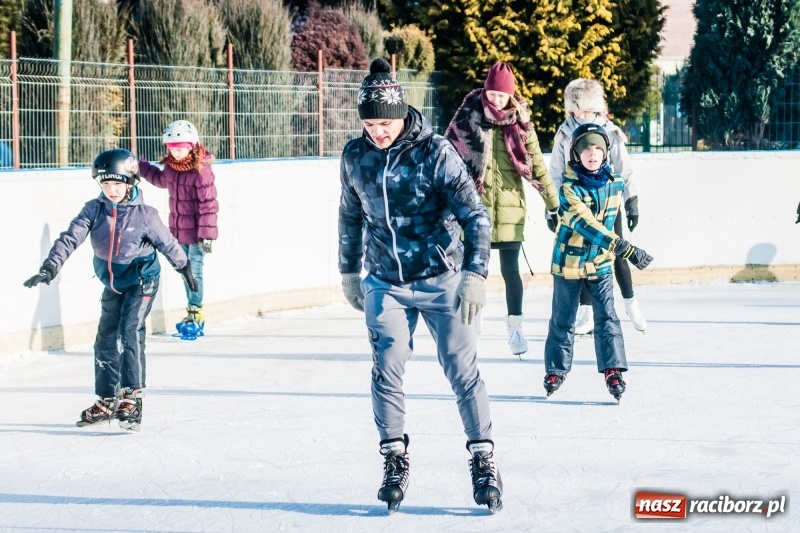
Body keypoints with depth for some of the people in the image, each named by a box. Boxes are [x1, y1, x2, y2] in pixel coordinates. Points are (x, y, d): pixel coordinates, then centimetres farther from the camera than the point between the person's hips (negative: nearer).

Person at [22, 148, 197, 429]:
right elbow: (70, 238, -17)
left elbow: (167, 242, -2)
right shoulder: (94, 210, -9)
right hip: (113, 284, 5)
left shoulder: (144, 214, -16)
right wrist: (50, 268, -29)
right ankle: (107, 401, 23)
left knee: (130, 332, -21)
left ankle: (132, 397, -18)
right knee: (106, 340, 10)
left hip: (142, 281, -5)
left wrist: (184, 267, 11)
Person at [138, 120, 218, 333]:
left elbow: (209, 203, -18)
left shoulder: (201, 170, -19)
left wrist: (206, 234, -19)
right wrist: (141, 167, 25)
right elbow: (161, 180, 28)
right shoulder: (170, 167, 3)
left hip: (196, 232, -7)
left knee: (194, 271, -5)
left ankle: (196, 315, 3)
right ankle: (192, 313, 23)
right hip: (178, 230, 7)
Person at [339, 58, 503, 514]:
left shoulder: (435, 152, -16)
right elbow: (351, 216, 15)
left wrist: (475, 275, -23)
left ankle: (483, 461, 7)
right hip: (386, 284, 4)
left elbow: (475, 215, -15)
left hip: (442, 281, -3)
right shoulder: (356, 157, -2)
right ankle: (395, 463, 12)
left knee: (464, 371, -3)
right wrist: (350, 272, 19)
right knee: (386, 372, -1)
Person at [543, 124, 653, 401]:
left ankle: (613, 370, -3)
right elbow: (584, 223, -32)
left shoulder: (615, 184, -3)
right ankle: (556, 370, 23)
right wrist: (622, 247, -40)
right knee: (563, 319, 9)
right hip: (568, 261, -3)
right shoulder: (569, 188, -20)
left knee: (607, 316, -6)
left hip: (600, 262, 3)